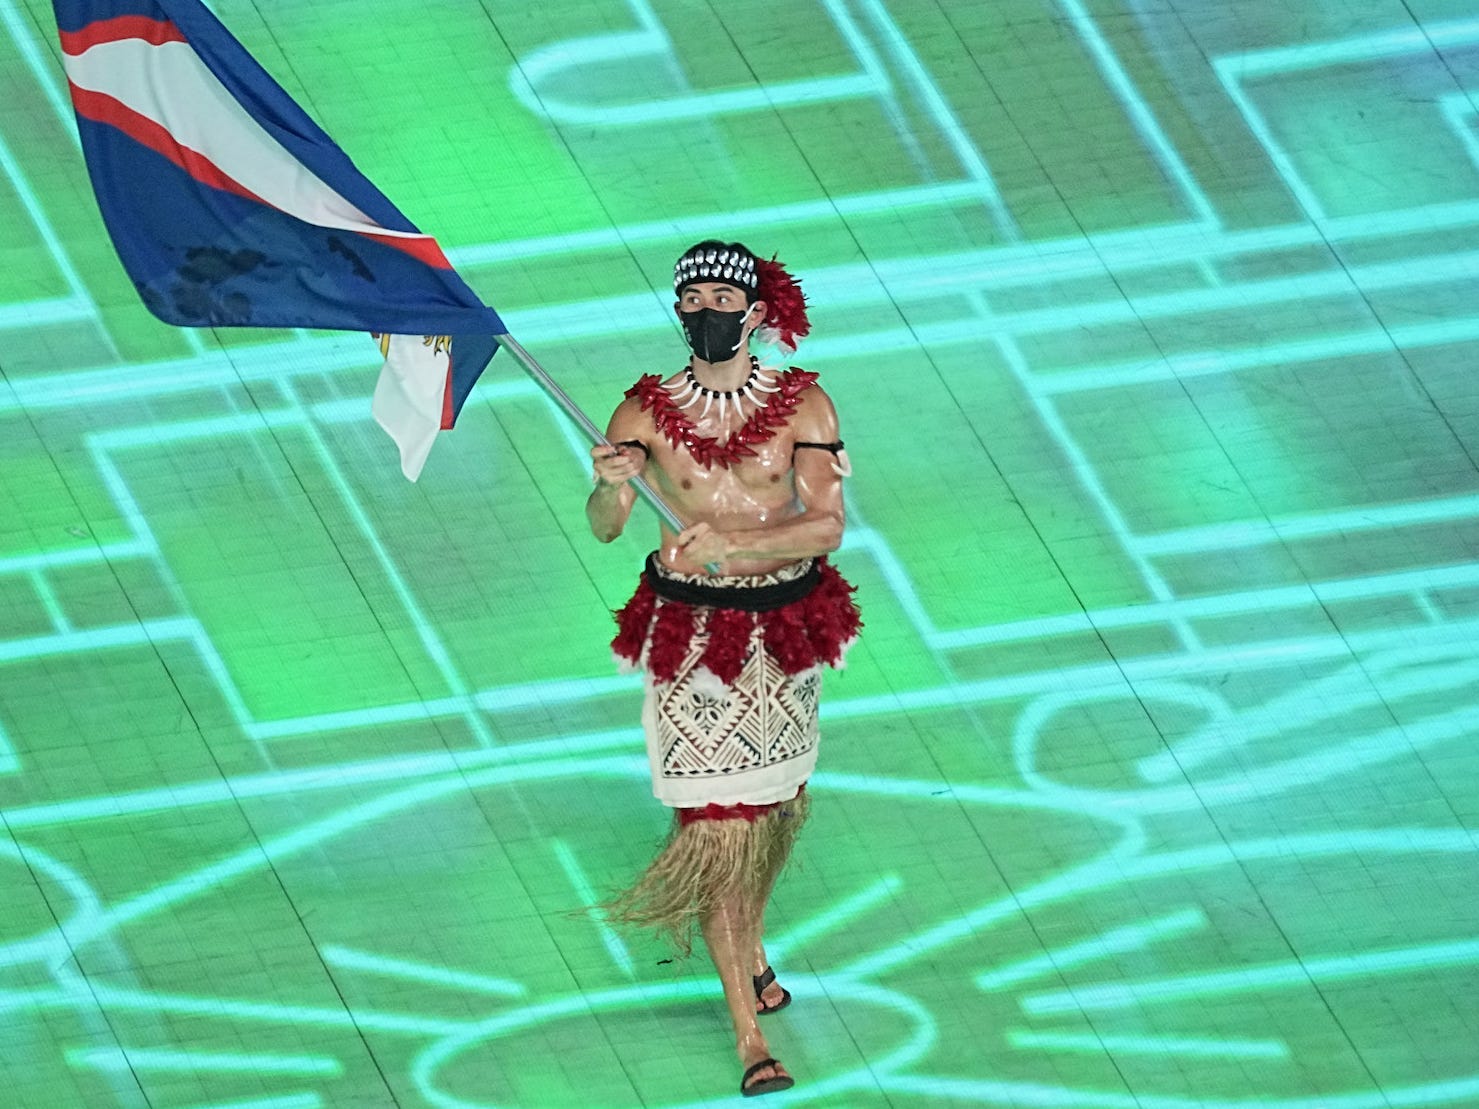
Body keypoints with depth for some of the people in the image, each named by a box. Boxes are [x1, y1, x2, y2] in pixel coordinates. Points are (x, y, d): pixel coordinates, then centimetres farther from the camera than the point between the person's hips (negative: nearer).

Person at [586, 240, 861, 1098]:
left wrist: (727, 543, -28)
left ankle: (751, 943, 49)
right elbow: (605, 527, -14)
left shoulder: (802, 407, -6)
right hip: (688, 639, -2)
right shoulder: (647, 412, -7)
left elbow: (827, 524, -15)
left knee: (780, 803, 19)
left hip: (785, 632, 2)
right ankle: (751, 1036, -4)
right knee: (718, 826, -7)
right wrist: (610, 486, -38)